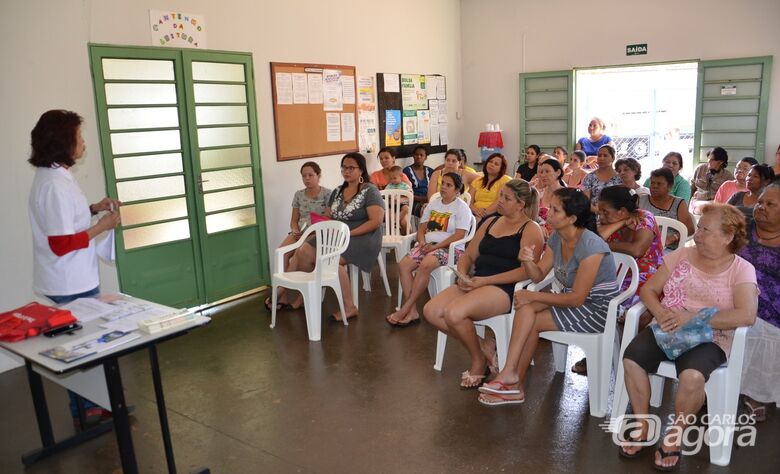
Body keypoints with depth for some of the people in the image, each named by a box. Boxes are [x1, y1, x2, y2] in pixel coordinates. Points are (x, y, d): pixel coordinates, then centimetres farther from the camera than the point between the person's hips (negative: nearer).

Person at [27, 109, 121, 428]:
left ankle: (90, 403, 34)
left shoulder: (54, 177, 8)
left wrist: (93, 208, 8)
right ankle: (85, 412, 21)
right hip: (71, 284, -10)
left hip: (73, 280, 10)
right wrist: (103, 225, -17)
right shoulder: (55, 185, -24)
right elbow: (62, 243, -25)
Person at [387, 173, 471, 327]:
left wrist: (436, 246, -18)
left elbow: (459, 235, -12)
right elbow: (422, 228, 17)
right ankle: (412, 311, -22)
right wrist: (422, 242, -5)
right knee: (403, 265, -20)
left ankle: (405, 309, -28)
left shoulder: (462, 208, -2)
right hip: (428, 245, 6)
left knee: (425, 265, -35)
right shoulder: (433, 204, 18)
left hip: (450, 248, -6)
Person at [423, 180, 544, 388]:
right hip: (477, 284, 8)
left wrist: (485, 280, -19)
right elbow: (468, 255, 21)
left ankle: (479, 361, -2)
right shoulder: (491, 222, 21)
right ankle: (482, 347, 2)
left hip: (505, 289, -8)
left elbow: (526, 271, -15)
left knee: (453, 313, -30)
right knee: (431, 311, -13)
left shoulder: (531, 229, -2)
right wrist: (463, 275, -2)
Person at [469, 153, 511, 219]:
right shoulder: (477, 180, 19)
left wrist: (483, 214, -20)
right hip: (476, 214, 4)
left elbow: (500, 202, -9)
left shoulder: (505, 180, 5)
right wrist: (475, 210, -14)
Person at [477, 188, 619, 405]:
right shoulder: (556, 238, 0)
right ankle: (514, 384, -17)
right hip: (573, 300, 7)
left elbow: (577, 298, -23)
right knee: (526, 308, -18)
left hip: (597, 308, -7)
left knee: (530, 321, -18)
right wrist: (528, 261, -20)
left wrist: (533, 296, -19)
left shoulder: (591, 247, -25)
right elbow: (539, 275, 3)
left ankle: (513, 381, -3)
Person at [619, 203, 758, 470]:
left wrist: (693, 317, -23)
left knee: (691, 377, -34)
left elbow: (746, 316, -16)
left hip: (708, 338, -3)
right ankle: (642, 426, -1)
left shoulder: (741, 270, -2)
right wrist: (660, 313, -13)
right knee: (631, 358, -24)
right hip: (666, 330, 3)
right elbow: (648, 289, 8)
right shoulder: (682, 255, 8)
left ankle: (675, 435, -5)